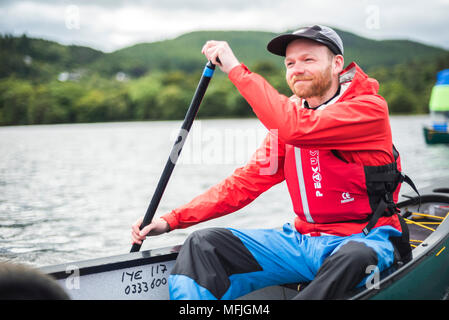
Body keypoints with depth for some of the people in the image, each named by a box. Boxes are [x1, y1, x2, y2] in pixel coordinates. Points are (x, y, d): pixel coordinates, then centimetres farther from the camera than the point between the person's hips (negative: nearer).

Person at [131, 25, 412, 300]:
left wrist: (236, 69, -21)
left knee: (355, 258, -41)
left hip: (365, 239, -5)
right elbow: (248, 181, 6)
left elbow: (298, 128, -28)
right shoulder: (290, 114, 10)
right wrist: (172, 220, -3)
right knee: (203, 243, -9)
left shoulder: (370, 107, -11)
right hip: (304, 239, 6)